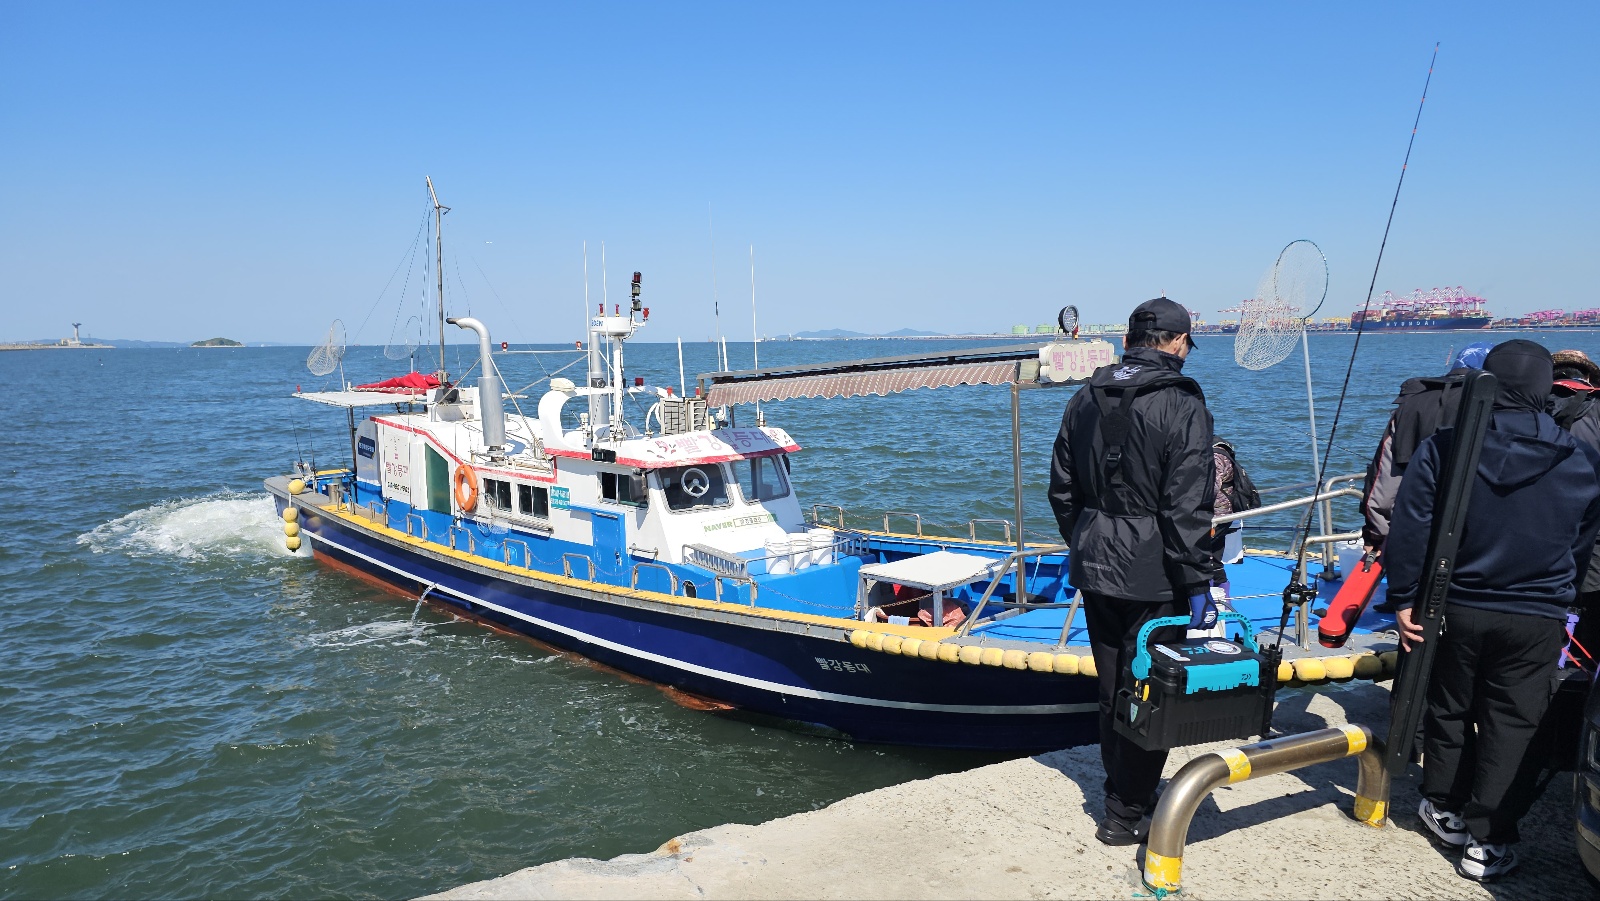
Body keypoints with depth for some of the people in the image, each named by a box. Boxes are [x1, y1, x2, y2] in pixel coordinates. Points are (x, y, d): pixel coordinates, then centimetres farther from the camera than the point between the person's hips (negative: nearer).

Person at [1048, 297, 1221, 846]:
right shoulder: (1182, 405, -14)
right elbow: (1186, 508, -19)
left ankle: (1122, 788, 35)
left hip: (1095, 570, 7)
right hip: (1152, 576, -7)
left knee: (1112, 685, 19)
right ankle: (1126, 814, 14)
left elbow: (1063, 492, 12)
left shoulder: (1085, 400, 7)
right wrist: (1199, 584, -15)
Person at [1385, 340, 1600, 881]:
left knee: (1448, 711, 17)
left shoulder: (1442, 449, -11)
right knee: (1510, 727, 8)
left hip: (1453, 609, 0)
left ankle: (1445, 808, 33)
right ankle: (1488, 842, 11)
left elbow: (1409, 530, -13)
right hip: (1537, 621, 0)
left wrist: (1404, 599, -6)